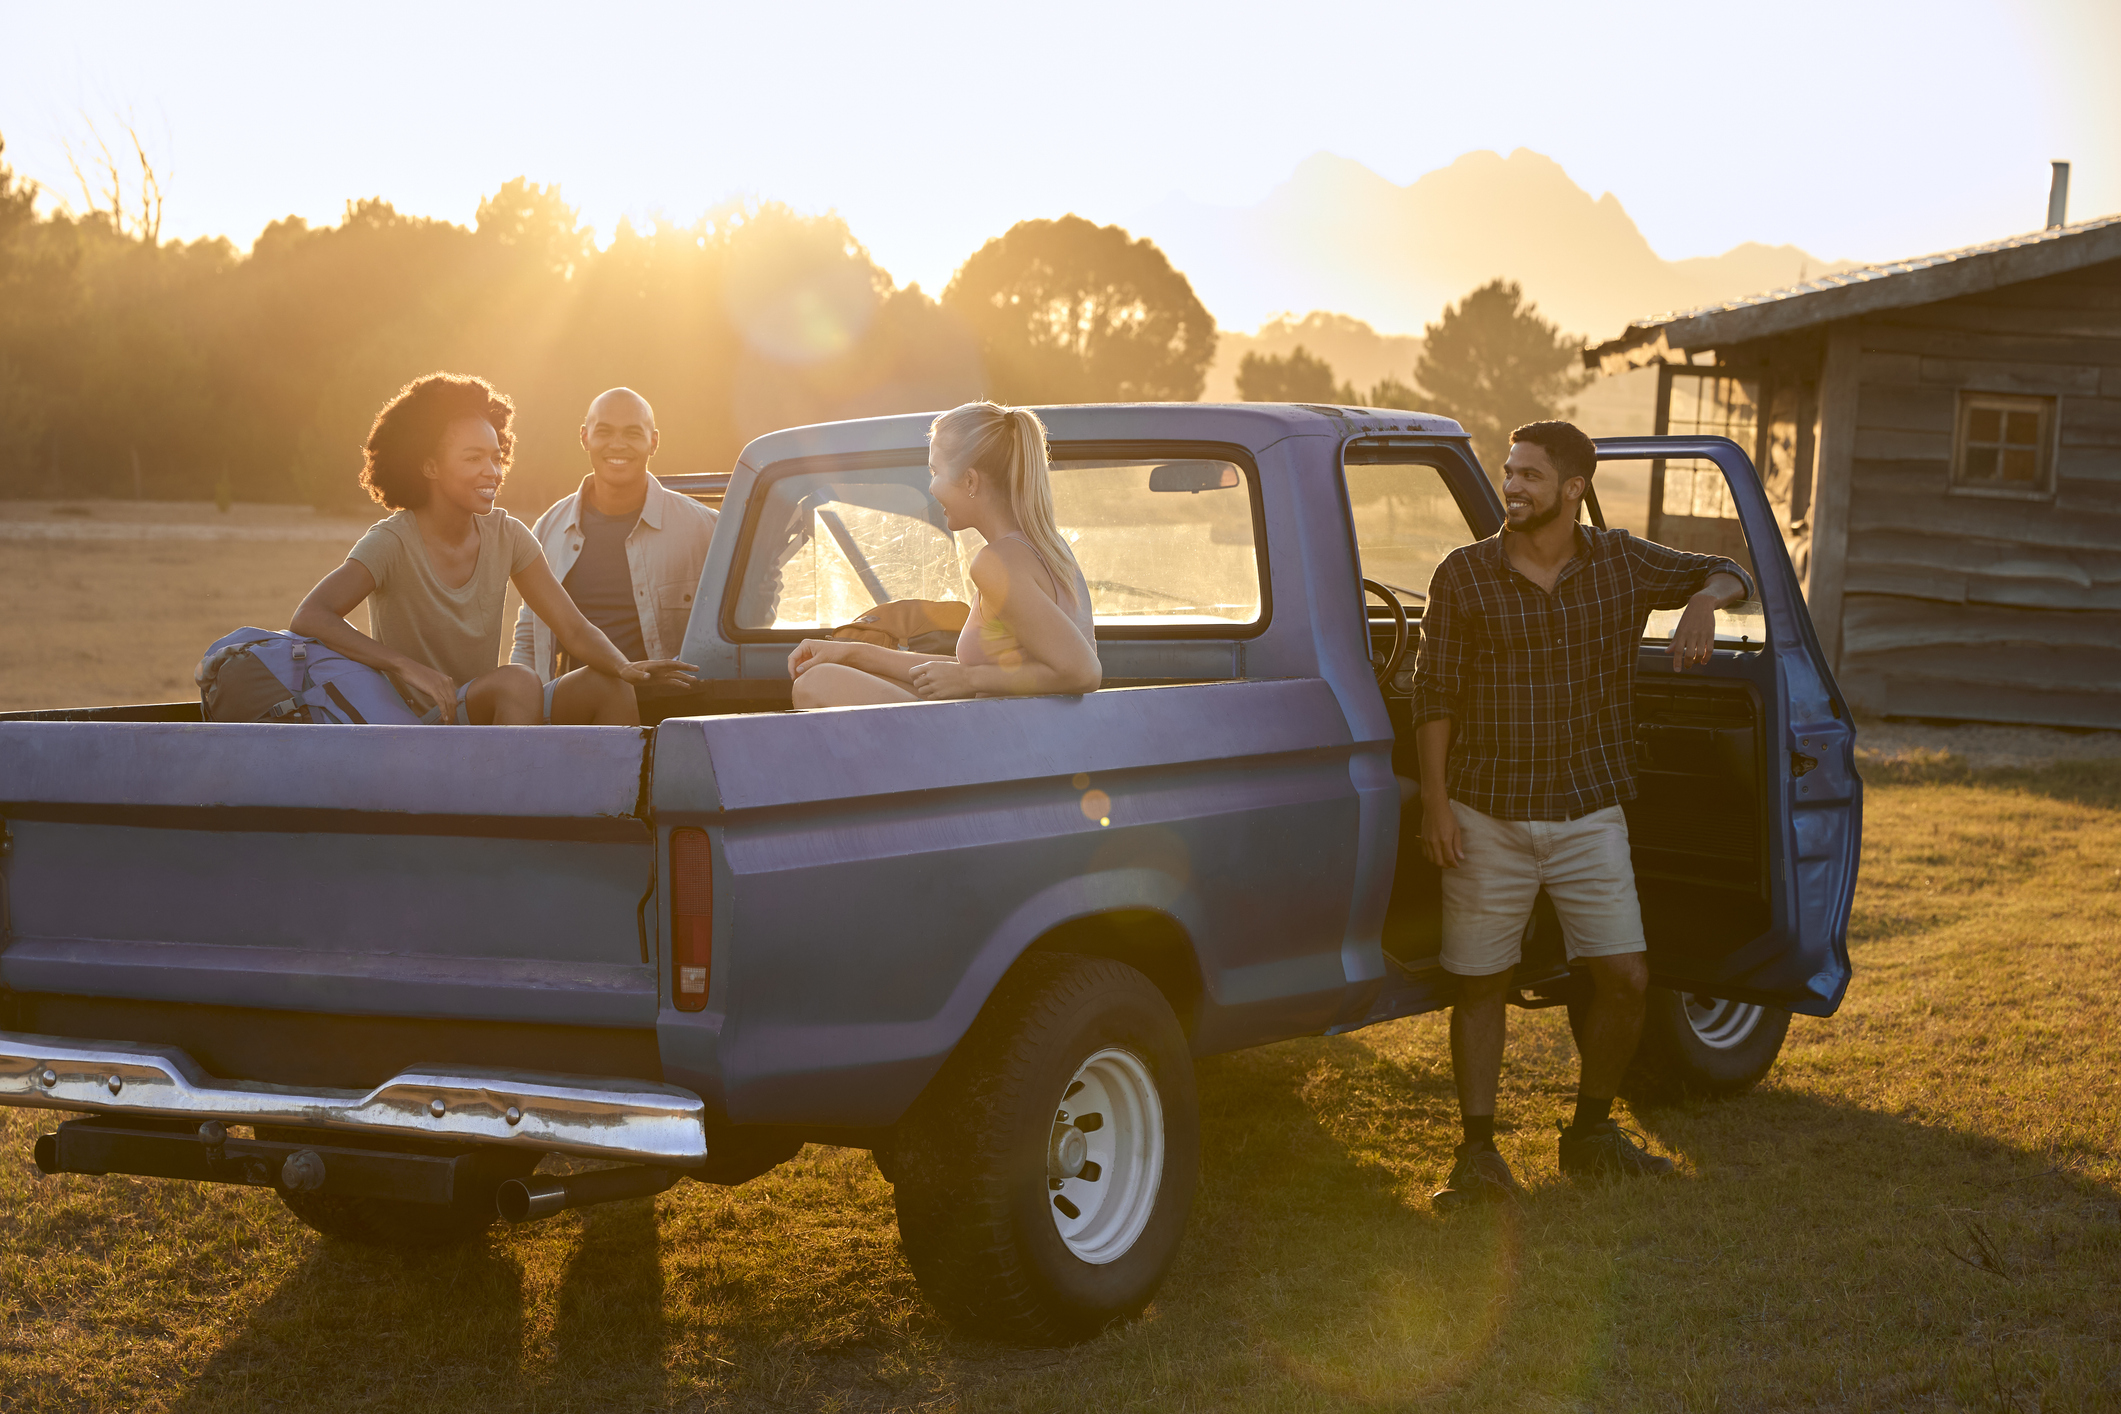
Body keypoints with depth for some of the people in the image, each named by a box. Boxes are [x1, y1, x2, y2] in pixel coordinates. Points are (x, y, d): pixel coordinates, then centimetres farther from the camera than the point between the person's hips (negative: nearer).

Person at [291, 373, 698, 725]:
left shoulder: (506, 536, 4)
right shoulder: (393, 542, -12)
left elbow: (576, 630, 1)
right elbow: (309, 618, -25)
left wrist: (624, 667, -22)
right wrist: (407, 666, -37)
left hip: (489, 715, 6)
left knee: (608, 684, -16)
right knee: (518, 681, -31)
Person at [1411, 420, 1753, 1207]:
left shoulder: (1621, 565, 1)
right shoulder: (1464, 575, -4)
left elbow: (1726, 574, 14)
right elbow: (1434, 696, -2)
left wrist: (1703, 604, -11)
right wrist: (1435, 803, -8)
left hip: (1589, 816, 2)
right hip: (1487, 817, -1)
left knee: (1625, 980, -1)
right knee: (1480, 986, 2)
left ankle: (1590, 1135, 19)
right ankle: (1478, 1156, 12)